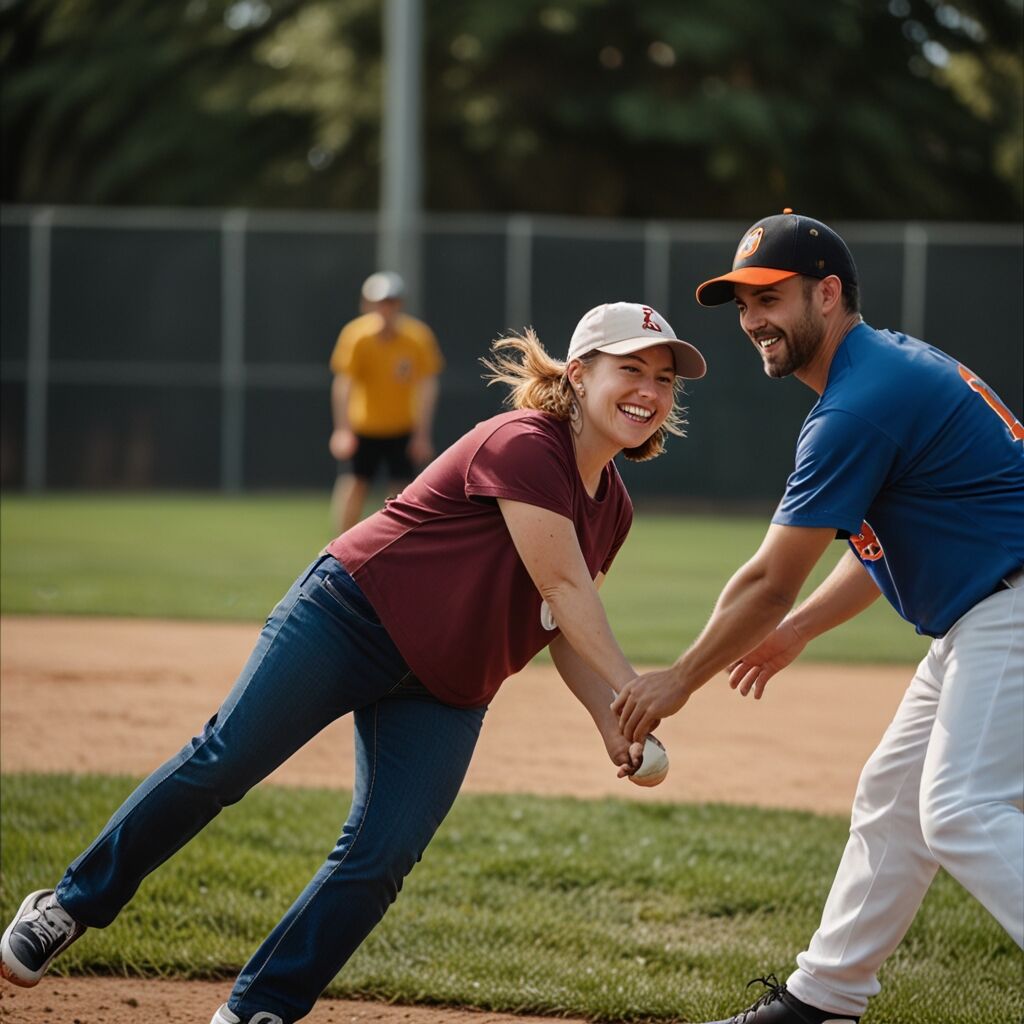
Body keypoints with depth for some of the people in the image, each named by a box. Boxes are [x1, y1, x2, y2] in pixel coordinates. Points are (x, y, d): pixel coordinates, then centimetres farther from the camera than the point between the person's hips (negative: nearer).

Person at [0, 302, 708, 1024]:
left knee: (380, 858, -6)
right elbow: (566, 589, -25)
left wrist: (613, 723, -5)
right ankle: (72, 904, 7)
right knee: (224, 762, -9)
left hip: (445, 695, 7)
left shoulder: (613, 510, 8)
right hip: (350, 619, -7)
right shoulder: (521, 447, -19)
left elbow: (567, 634, 11)